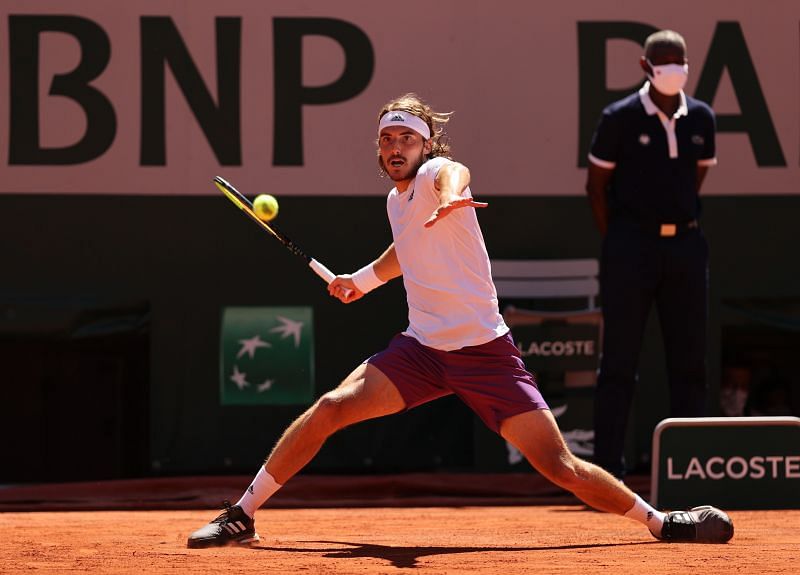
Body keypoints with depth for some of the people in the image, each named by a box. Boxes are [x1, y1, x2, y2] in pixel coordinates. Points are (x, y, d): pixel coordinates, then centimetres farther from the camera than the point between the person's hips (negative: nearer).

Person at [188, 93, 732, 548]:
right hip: (424, 346, 6)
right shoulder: (396, 200, 11)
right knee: (330, 408, -13)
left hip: (484, 349, -6)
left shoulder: (435, 173, -10)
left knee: (561, 467, -10)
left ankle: (661, 522, 8)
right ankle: (242, 516, -4)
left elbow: (455, 172, -39)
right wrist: (361, 280, 32)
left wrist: (449, 197, -62)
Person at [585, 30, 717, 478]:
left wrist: (681, 222, 12)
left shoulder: (702, 119, 8)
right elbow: (596, 184, 1)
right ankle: (608, 471, -1)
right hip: (632, 244, -4)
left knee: (690, 359, 6)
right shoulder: (620, 118, -4)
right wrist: (616, 244, 0)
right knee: (620, 361, -3)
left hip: (686, 244, 4)